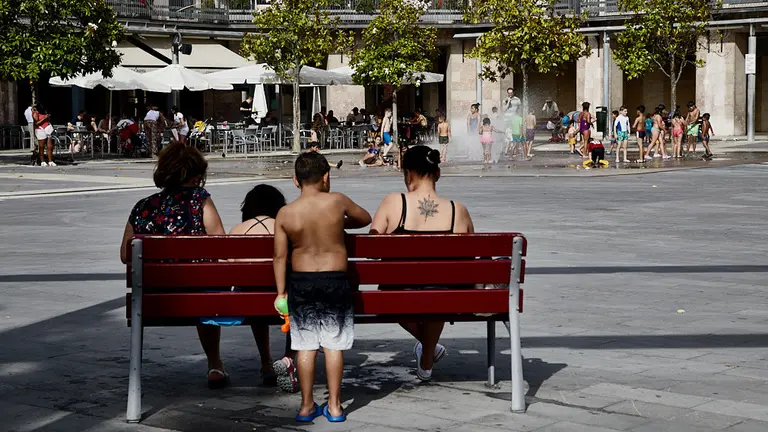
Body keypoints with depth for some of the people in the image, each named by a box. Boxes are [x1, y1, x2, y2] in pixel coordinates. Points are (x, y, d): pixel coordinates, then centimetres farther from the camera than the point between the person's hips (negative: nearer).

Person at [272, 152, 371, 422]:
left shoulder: (285, 214, -5)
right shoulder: (337, 201, -8)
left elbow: (280, 256, -2)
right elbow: (365, 218, 10)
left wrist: (281, 292, 6)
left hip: (301, 281, 1)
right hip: (335, 281, -1)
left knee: (306, 347, 9)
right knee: (334, 345, 7)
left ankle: (307, 405, 15)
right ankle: (334, 406, 11)